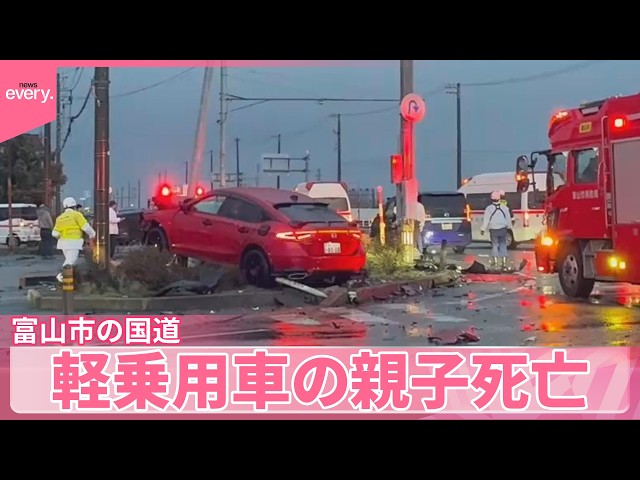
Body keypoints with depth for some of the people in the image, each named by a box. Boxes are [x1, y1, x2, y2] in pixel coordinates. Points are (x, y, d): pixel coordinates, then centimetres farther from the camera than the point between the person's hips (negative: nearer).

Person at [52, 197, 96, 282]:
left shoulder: (60, 218, 14)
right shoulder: (76, 215, -3)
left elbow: (55, 233, 12)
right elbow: (86, 227, -8)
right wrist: (92, 234, 8)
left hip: (63, 242, 6)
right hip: (73, 242, -6)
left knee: (69, 260, 19)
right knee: (71, 261, -9)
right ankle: (62, 274, -26)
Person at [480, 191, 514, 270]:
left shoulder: (489, 208, -8)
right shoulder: (505, 208, 1)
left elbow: (486, 220, -9)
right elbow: (508, 219, 10)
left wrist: (483, 229, -4)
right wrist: (509, 227, 25)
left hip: (493, 230, -2)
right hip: (503, 229, 2)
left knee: (494, 244, 9)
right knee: (503, 245, 8)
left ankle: (495, 261, 3)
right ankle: (504, 262, 3)